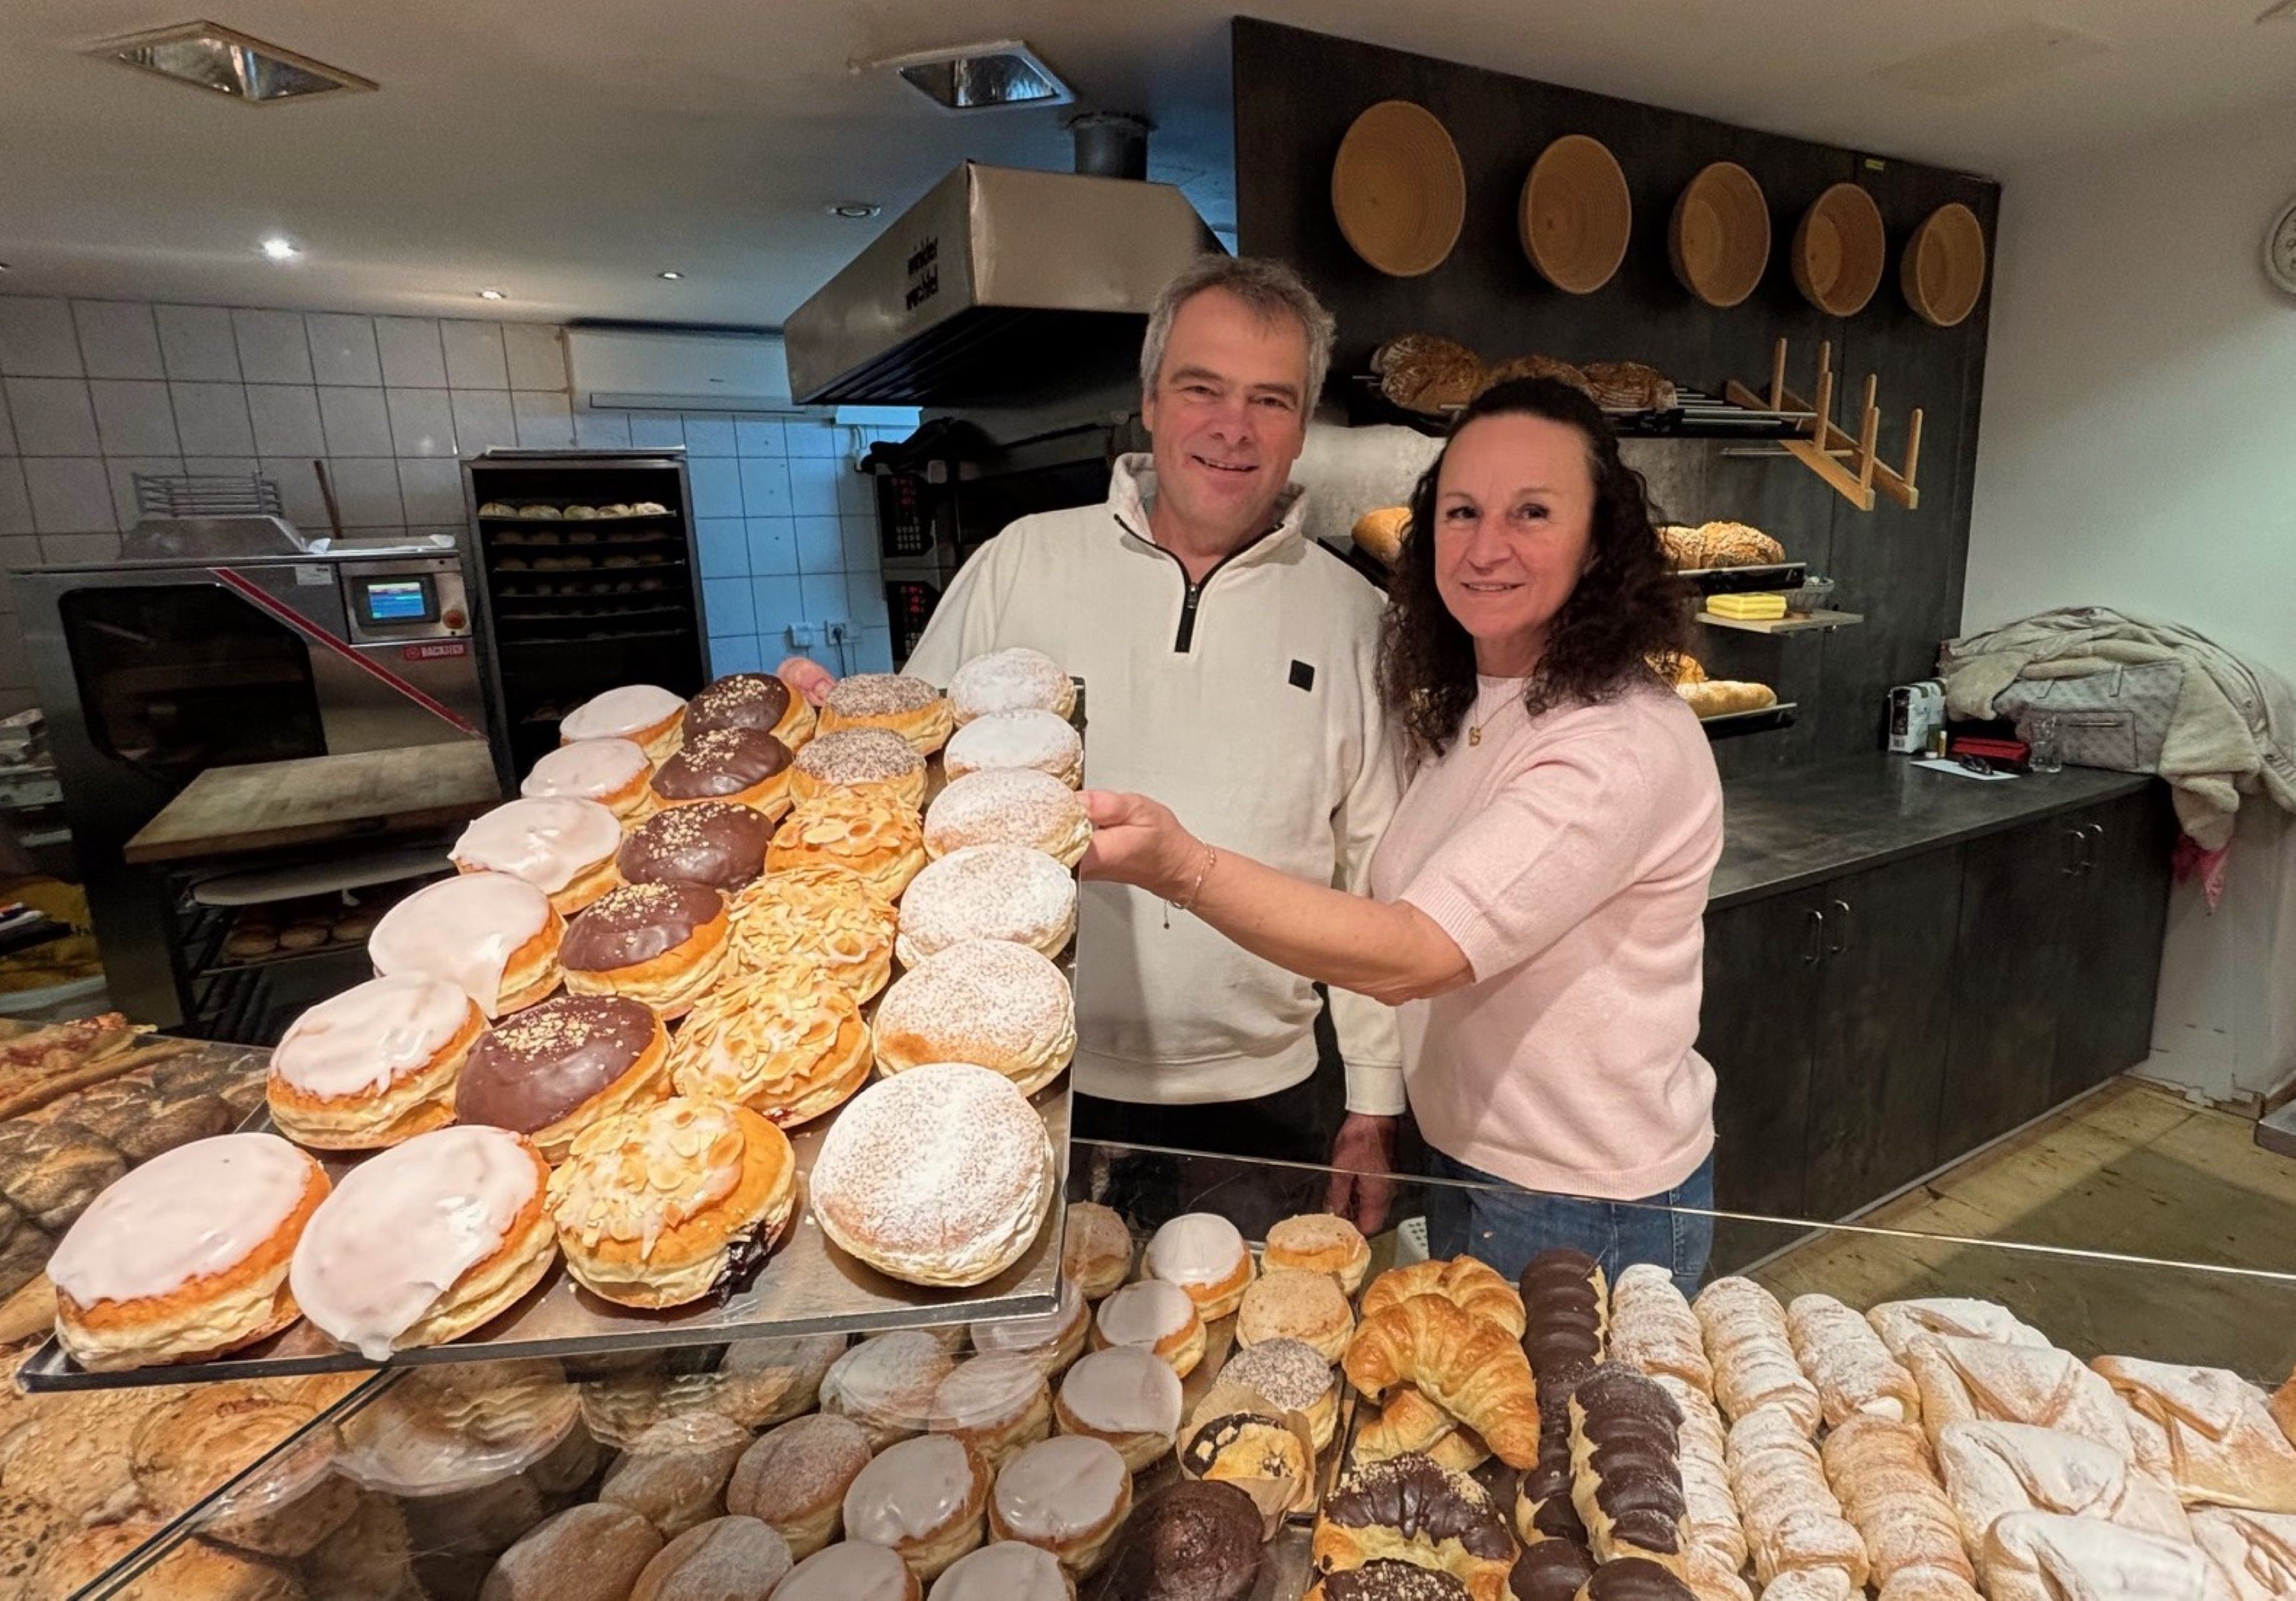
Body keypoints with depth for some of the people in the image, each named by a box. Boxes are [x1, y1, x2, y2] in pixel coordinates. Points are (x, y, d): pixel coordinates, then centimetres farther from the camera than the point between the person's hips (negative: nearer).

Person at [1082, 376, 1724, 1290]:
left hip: (1586, 1216, -7)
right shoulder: (1463, 712, 0)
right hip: (1464, 1164, 8)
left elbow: (1411, 955, -37)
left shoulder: (1628, 748, -27)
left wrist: (1182, 866, -49)